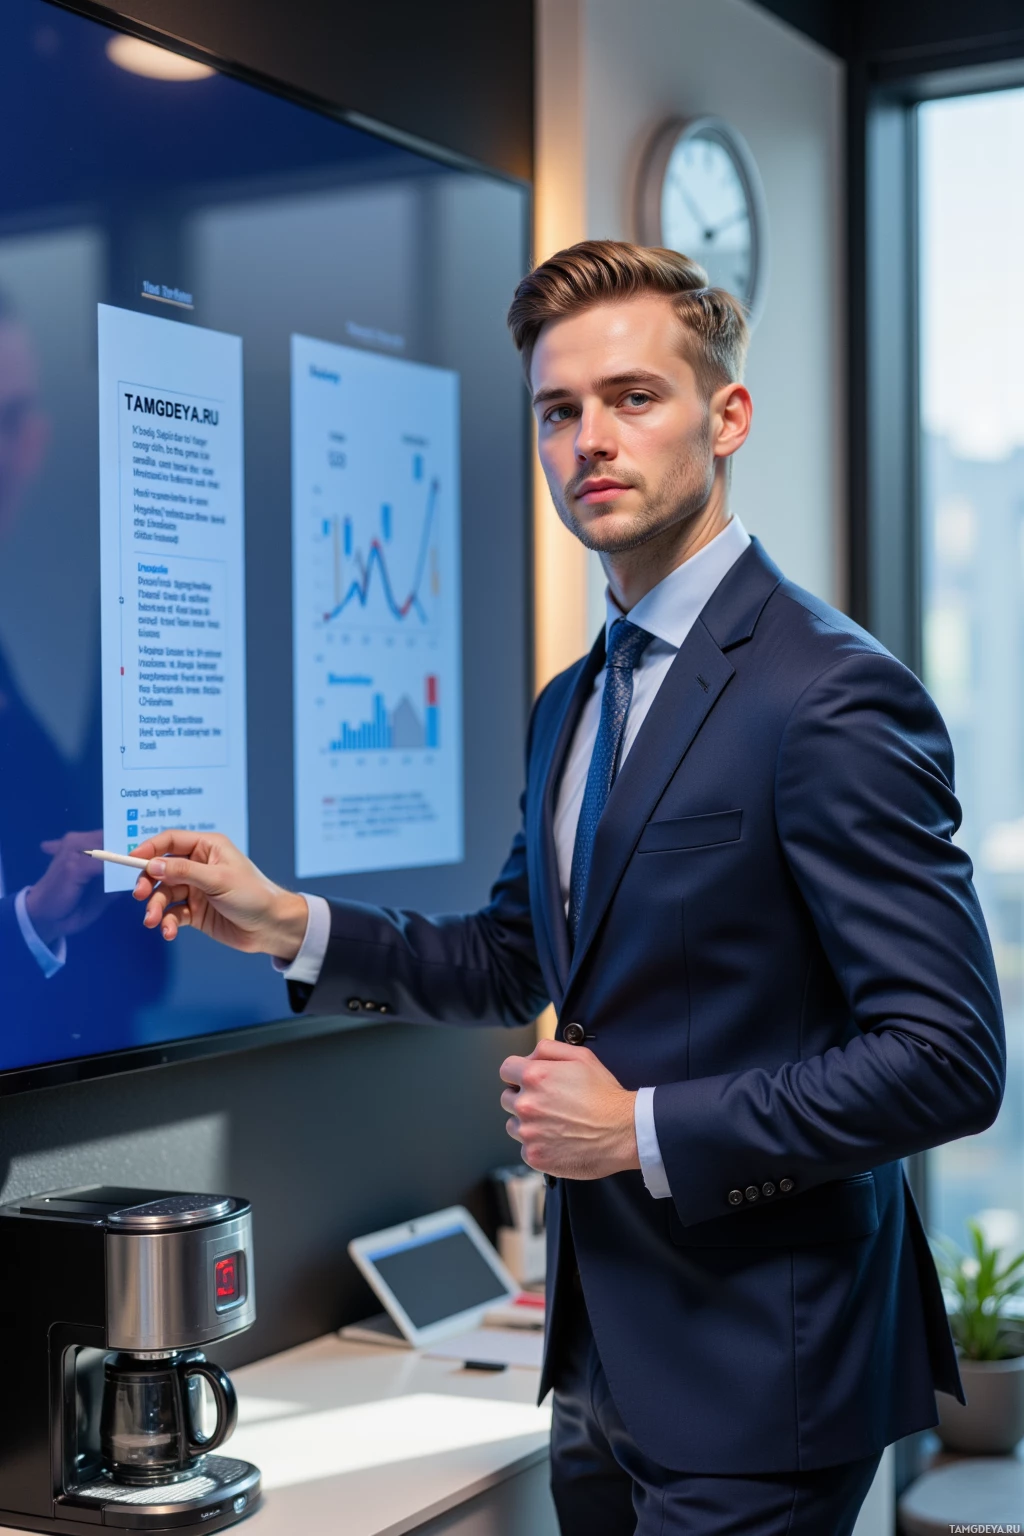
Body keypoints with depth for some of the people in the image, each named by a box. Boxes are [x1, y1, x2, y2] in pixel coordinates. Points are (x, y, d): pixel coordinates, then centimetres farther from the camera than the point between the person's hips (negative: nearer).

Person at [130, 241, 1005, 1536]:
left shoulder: (835, 694, -18)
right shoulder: (572, 705, 10)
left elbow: (946, 1061, -21)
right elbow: (513, 962, 19)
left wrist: (645, 1130, -18)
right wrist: (290, 925, 6)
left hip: (754, 1376, -8)